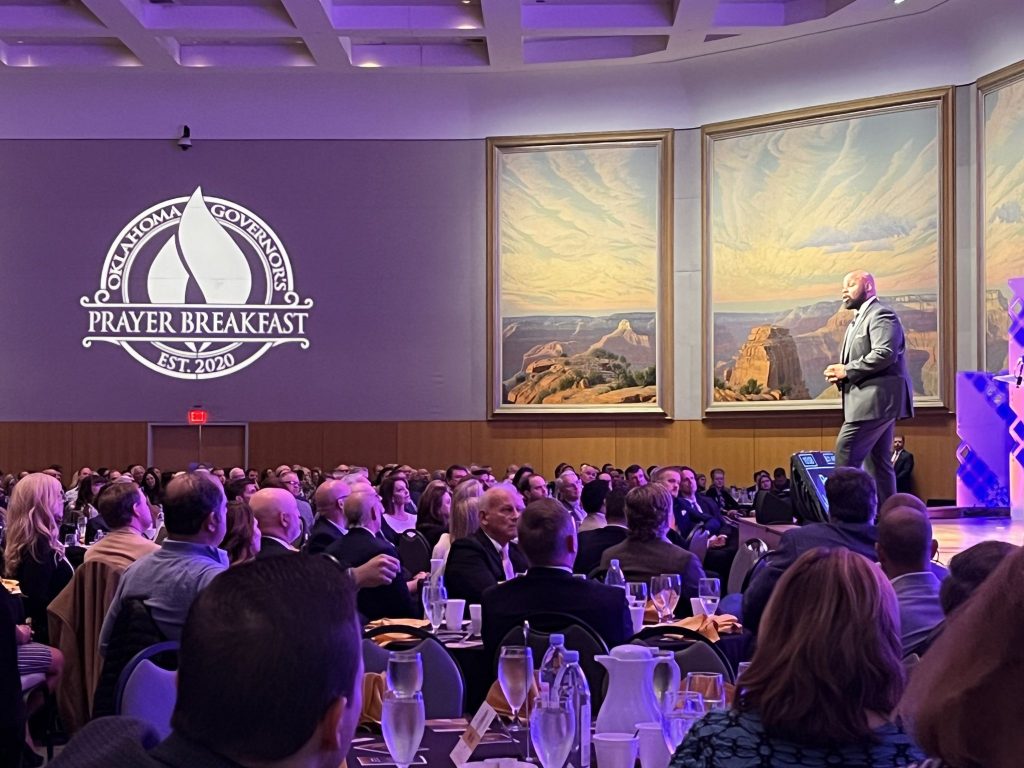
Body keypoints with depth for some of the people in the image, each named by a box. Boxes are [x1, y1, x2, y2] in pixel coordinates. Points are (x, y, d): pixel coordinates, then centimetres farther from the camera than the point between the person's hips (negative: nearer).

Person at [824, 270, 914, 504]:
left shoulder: (880, 315, -8)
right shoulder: (859, 319, 24)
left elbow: (884, 354, -22)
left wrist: (847, 370, -17)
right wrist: (841, 375, 8)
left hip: (876, 399, -11)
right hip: (875, 402, 11)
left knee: (845, 457, -14)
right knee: (878, 463, 9)